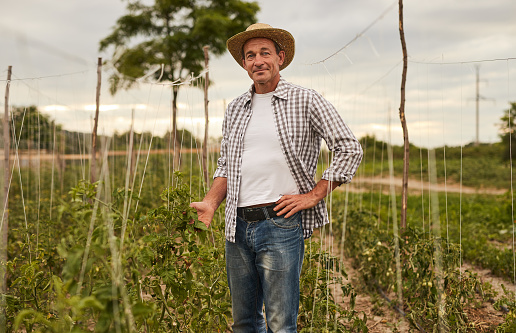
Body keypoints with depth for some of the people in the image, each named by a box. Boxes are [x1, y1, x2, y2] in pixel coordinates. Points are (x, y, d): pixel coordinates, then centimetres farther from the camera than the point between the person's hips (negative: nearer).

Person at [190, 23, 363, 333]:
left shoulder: (305, 101, -1)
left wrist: (313, 195, -8)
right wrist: (210, 203, 2)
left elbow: (350, 149, -4)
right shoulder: (236, 109, 14)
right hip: (238, 226, 5)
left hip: (281, 224, -5)